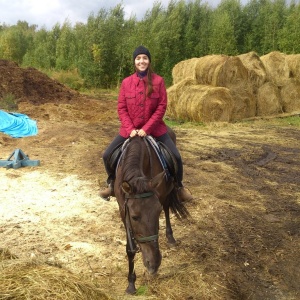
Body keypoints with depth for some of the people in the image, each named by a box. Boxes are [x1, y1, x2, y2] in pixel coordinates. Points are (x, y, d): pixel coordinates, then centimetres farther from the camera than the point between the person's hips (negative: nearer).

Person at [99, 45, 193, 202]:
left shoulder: (158, 80, -7)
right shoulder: (126, 82, -2)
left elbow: (161, 107, -10)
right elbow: (121, 108, -2)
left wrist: (146, 128, -17)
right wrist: (130, 129, -15)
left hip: (154, 128, -1)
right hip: (130, 129, 2)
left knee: (176, 156, -9)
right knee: (107, 155, -2)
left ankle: (179, 186, 18)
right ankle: (112, 184, 25)